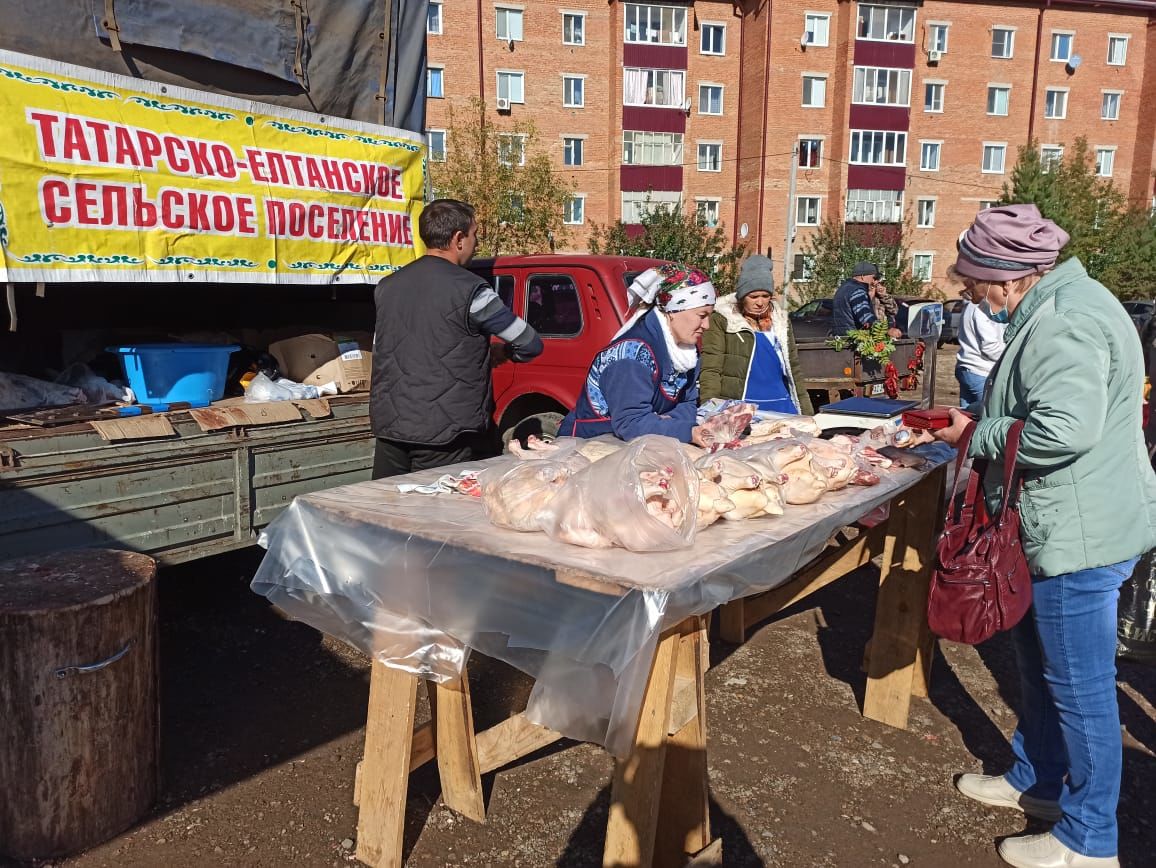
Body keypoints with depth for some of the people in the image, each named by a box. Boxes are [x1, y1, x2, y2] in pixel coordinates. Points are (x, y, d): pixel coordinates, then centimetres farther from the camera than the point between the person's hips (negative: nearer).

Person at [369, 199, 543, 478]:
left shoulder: (386, 286, 9)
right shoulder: (469, 290, -10)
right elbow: (530, 345, -5)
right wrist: (501, 354, 16)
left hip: (388, 426, 6)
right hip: (443, 434, -6)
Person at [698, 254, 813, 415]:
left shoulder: (781, 321, 15)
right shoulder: (721, 320, -2)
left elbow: (793, 370, 20)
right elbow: (710, 371, -9)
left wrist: (807, 413, 17)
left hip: (781, 407, 5)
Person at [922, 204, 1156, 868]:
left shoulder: (1062, 324, -23)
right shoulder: (1056, 307, 11)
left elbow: (1065, 429, -34)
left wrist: (979, 436, -19)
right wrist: (976, 423, 9)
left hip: (1080, 535, -11)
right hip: (1062, 531, 11)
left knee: (1079, 686, 3)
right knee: (1040, 659, 23)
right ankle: (1037, 781, 42)